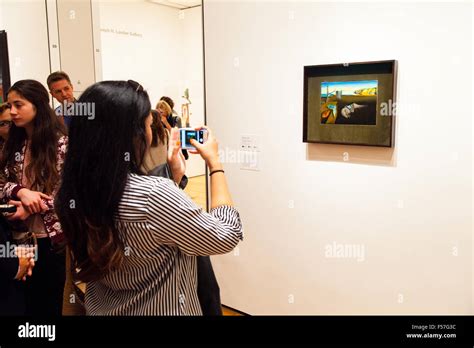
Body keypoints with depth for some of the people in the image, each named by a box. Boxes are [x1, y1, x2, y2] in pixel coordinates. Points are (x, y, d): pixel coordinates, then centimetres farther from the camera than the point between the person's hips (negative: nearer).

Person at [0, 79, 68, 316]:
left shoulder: (61, 142, -11)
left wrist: (32, 207, -19)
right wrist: (21, 191, -17)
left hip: (52, 234, -4)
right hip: (21, 234, 4)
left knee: (51, 298, 10)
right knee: (28, 297, 16)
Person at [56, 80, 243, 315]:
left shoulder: (75, 193, -8)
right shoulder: (156, 194, -31)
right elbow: (226, 236, -17)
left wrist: (176, 175, 2)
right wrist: (214, 161, -10)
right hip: (162, 311, -6)